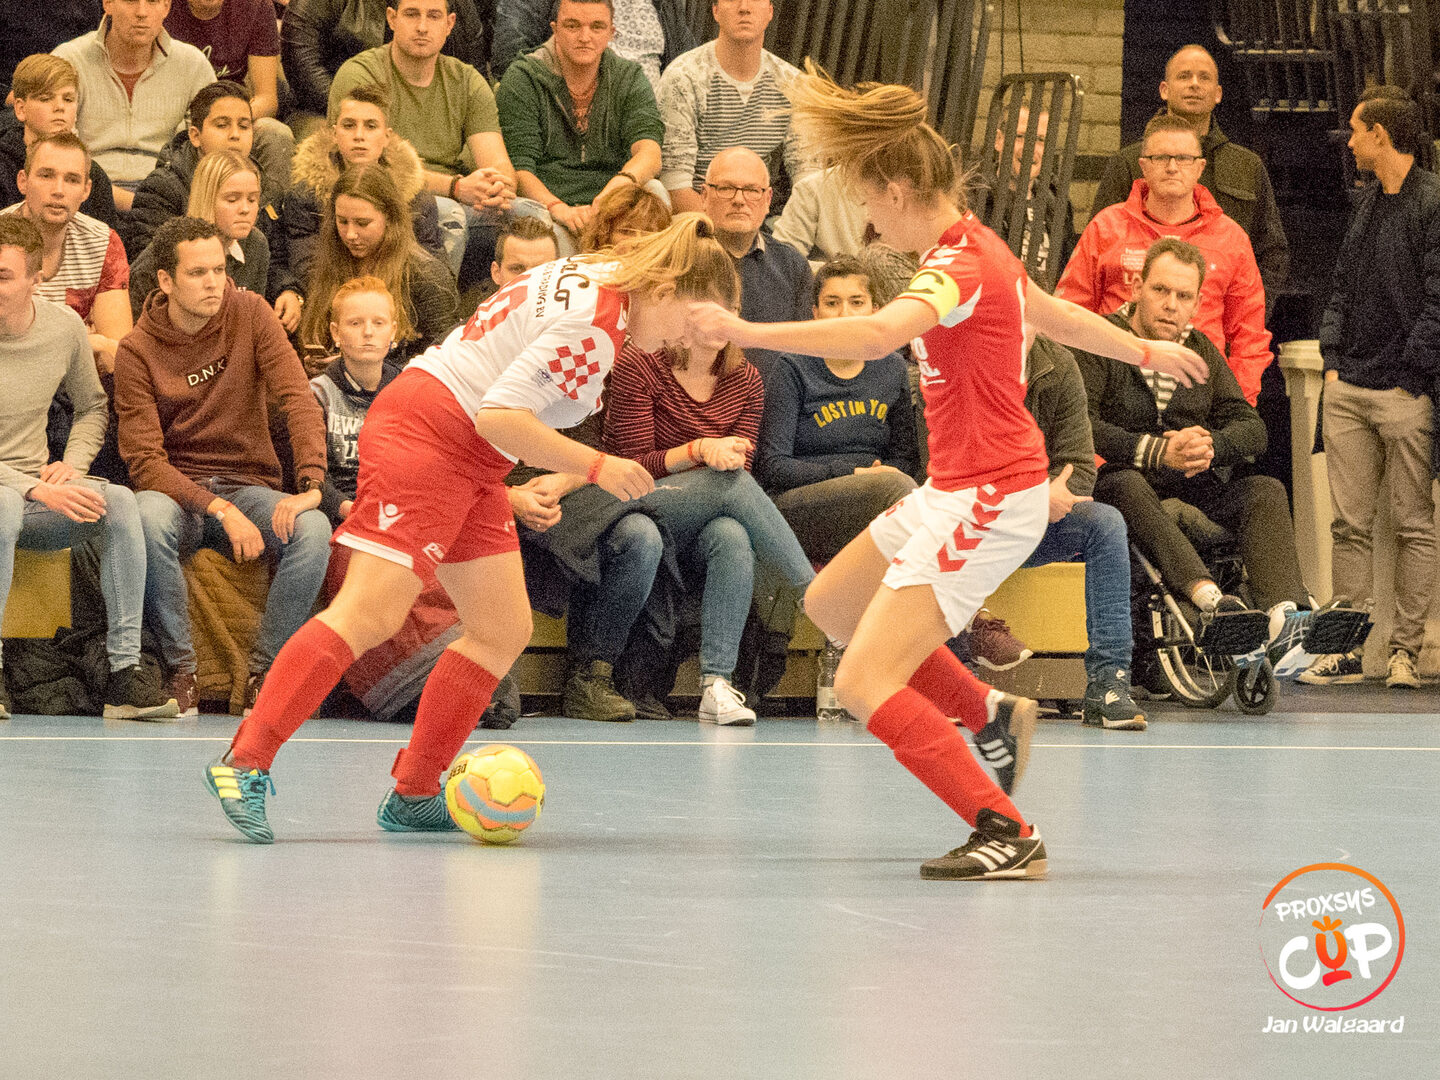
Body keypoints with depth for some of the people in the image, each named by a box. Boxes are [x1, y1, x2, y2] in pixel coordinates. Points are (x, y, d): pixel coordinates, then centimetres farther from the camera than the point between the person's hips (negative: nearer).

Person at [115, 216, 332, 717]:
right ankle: (181, 669, -22)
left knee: (313, 528, -29)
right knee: (148, 518, -38)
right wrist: (221, 510, -26)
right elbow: (144, 459, -13)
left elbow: (297, 398, -9)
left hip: (249, 483, 2)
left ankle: (264, 671, -18)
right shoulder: (137, 350, -8)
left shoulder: (250, 314, -1)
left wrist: (310, 485, -24)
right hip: (174, 488, -2)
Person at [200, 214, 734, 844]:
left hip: (470, 462, 11)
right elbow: (500, 415, -23)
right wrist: (595, 467, -16)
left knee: (504, 631, 7)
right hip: (425, 436, -11)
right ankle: (246, 762, -21)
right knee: (371, 614, -19)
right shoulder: (597, 321, -18)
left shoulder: (589, 280, 14)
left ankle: (413, 797, 9)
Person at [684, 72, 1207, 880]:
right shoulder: (978, 248, 7)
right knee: (833, 607, 25)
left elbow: (876, 335, -42)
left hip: (988, 501, -10)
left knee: (865, 686, -13)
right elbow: (1057, 316, 25)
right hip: (957, 489, 10)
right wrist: (1146, 351, 44)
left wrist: (746, 332, -50)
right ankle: (990, 714, 30)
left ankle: (1010, 836, -13)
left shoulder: (961, 265, -22)